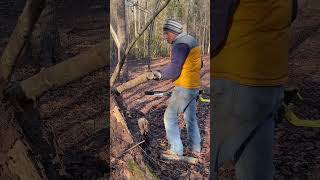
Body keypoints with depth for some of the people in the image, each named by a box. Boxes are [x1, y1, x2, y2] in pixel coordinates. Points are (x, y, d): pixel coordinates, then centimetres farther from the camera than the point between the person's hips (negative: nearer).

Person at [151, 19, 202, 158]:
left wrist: (160, 74, -7)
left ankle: (176, 150, 5)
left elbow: (173, 70, -22)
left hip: (184, 88, -10)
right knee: (190, 118, 17)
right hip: (194, 87, 10)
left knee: (170, 117, 1)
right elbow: (199, 64, 20)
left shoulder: (180, 45, -17)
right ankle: (195, 149, 24)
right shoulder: (191, 40, 14)